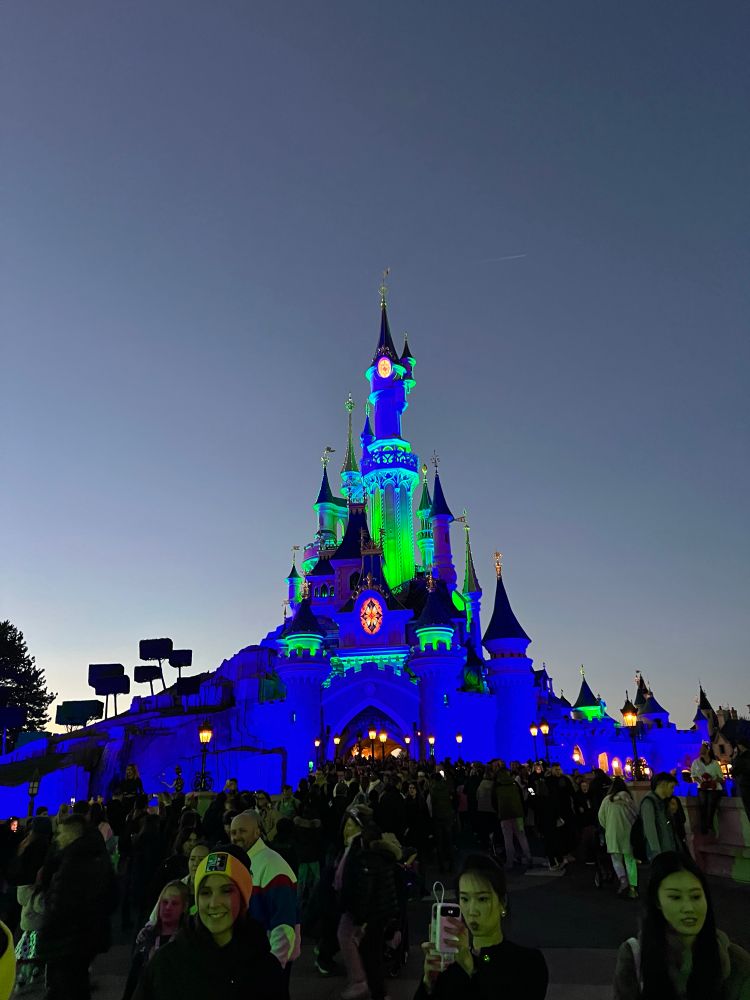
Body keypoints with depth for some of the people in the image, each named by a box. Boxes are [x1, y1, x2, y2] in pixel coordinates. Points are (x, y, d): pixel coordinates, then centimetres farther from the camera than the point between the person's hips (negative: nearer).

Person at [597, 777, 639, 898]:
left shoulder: (607, 800, -2)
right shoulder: (628, 799, -5)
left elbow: (601, 818, 2)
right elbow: (637, 815, -3)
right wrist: (633, 828, 15)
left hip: (613, 834, 0)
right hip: (628, 834, 0)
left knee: (617, 859, 12)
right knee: (630, 860, 11)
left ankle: (623, 881, -8)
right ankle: (633, 887, 5)